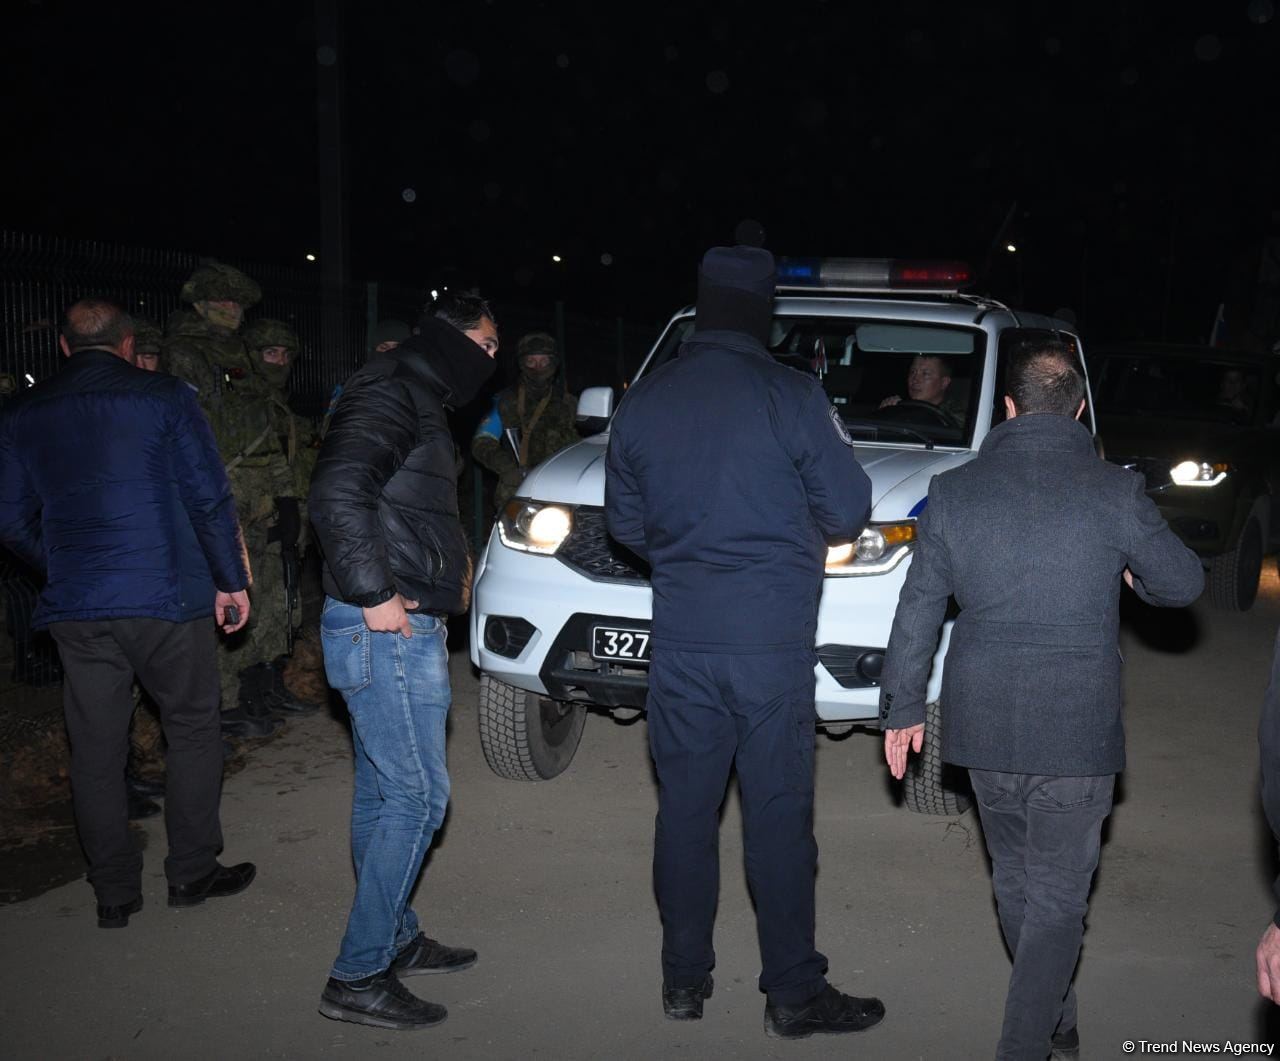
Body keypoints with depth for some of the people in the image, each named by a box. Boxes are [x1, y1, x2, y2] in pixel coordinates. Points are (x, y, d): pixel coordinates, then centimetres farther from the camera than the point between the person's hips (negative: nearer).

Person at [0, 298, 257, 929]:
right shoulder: (164, 397, -2)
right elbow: (209, 498, -5)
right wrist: (230, 581, 4)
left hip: (75, 609, 3)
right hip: (166, 597, -3)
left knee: (95, 748, 11)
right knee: (192, 730, 12)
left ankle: (114, 893, 19)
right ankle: (191, 872, 18)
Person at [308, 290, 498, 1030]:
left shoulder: (419, 401, 20)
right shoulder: (392, 394, -12)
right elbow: (337, 493, -26)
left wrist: (451, 568, 14)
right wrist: (374, 594, -22)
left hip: (402, 625, 10)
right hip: (386, 627, -10)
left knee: (384, 791, 16)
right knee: (417, 796, -7)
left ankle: (396, 940, 29)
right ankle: (358, 978, 1)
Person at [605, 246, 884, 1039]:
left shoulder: (643, 402, 4)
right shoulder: (791, 395, -9)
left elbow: (626, 521, 12)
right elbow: (848, 513, -4)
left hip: (680, 640, 4)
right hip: (772, 642, -3)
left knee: (685, 809, 12)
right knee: (778, 817, 4)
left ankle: (685, 981, 23)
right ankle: (794, 995, 16)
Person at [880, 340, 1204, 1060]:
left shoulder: (953, 492, -4)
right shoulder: (1115, 491, -9)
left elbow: (918, 610, 0)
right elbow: (1185, 584, 4)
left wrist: (904, 706, 10)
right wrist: (1131, 571, 26)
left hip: (982, 725, 3)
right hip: (1078, 730, -3)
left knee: (1015, 882, 21)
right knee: (1057, 899, 8)